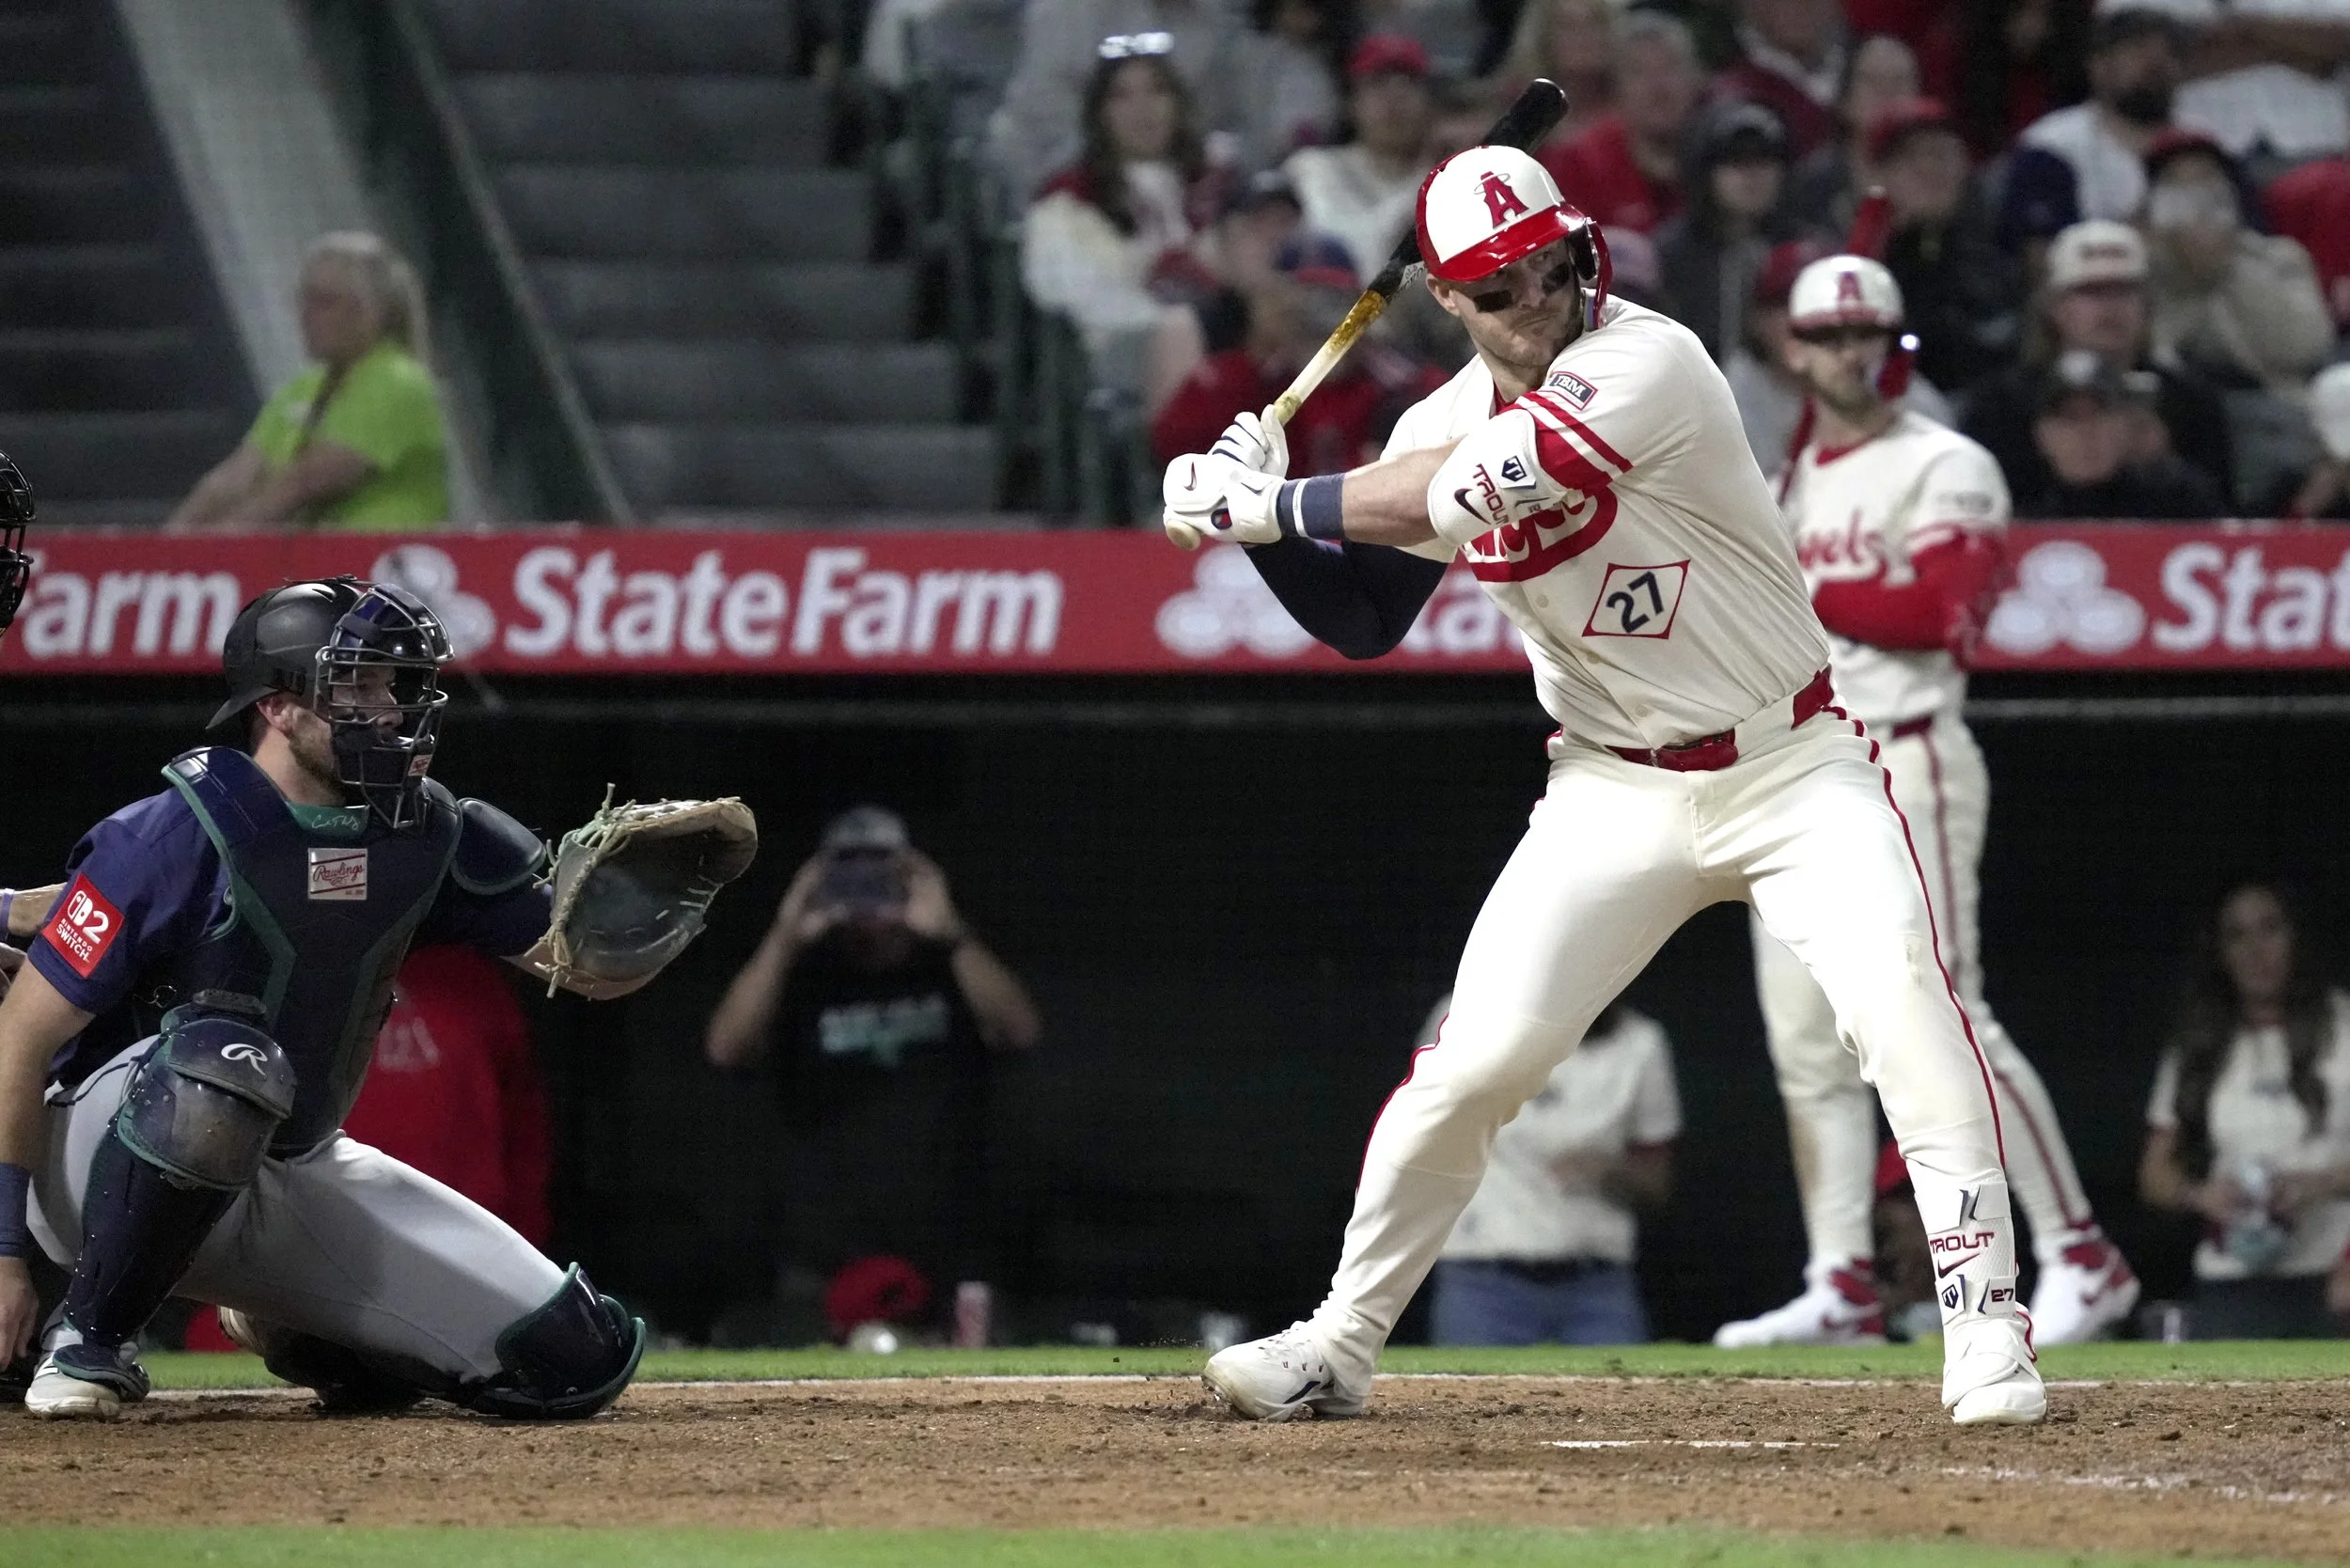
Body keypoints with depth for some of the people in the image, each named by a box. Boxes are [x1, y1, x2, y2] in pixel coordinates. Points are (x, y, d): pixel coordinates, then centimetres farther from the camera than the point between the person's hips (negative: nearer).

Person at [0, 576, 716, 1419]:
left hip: (292, 1177, 6)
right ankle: (89, 1340, -19)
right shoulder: (181, 835, -20)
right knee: (226, 1061, -41)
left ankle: (288, 1336, 19)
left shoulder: (424, 834, -2)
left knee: (579, 1357, -5)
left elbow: (594, 970, 1)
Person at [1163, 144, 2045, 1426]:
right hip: (1616, 790, 4)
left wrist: (1270, 506, -22)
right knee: (1474, 1060, -3)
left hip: (1792, 766, -4)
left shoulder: (1648, 363, -20)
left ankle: (1983, 1320, -18)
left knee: (1897, 994, -25)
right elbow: (1362, 621, 9)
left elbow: (1476, 497, -29)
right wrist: (1262, 523, -9)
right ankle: (1340, 1342, 11)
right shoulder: (1443, 425, 1)